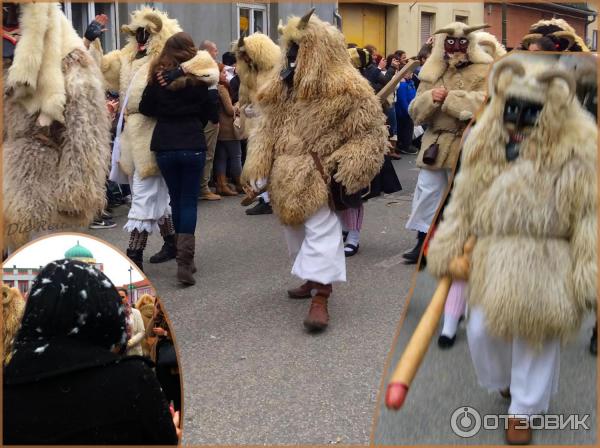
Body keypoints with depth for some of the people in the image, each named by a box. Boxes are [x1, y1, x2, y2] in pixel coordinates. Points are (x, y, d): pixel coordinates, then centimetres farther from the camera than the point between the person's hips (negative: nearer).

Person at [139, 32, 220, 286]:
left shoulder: (158, 76, -2)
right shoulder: (199, 77, -5)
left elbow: (145, 109, 5)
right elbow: (211, 113, 1)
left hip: (164, 146, 2)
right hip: (192, 145, -2)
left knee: (176, 199, 14)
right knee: (189, 200, 3)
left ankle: (185, 258, 20)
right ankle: (185, 259, -10)